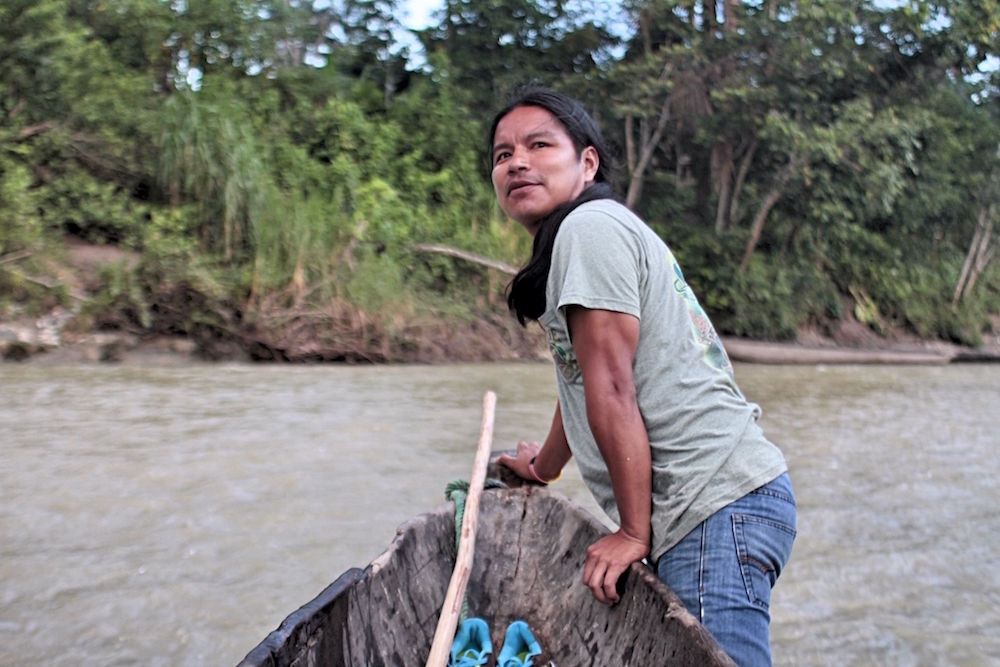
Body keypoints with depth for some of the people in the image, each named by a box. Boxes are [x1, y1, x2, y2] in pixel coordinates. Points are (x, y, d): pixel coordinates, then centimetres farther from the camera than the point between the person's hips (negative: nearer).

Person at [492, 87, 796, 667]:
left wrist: (633, 532, -13)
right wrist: (545, 466, 43)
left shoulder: (591, 225, -10)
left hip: (718, 505, -10)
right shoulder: (581, 236, 20)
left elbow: (612, 389, -16)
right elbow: (584, 379, 30)